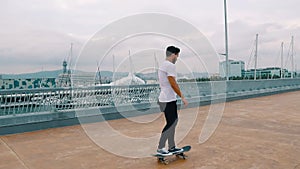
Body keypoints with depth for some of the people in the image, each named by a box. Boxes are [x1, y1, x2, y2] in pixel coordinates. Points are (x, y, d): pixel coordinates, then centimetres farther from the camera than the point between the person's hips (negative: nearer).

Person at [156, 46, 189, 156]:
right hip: (169, 100, -10)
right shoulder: (170, 65, -14)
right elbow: (173, 84, -19)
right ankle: (160, 148, 6)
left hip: (164, 98, 10)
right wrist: (182, 97, -14)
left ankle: (172, 147, 23)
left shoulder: (162, 65, 17)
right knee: (171, 124, -2)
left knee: (174, 121, 15)